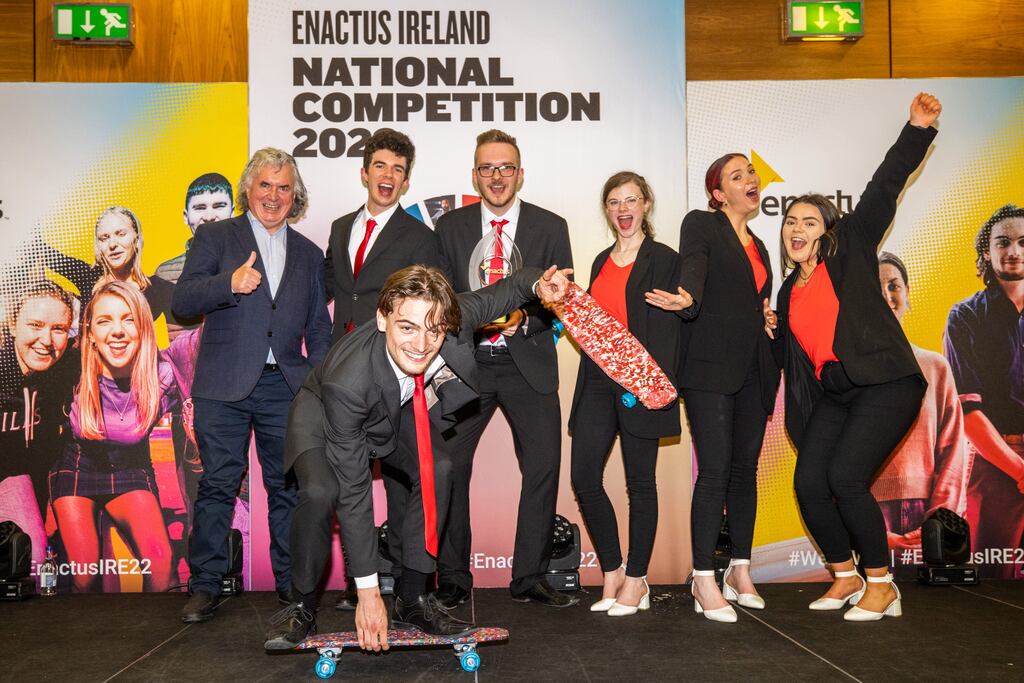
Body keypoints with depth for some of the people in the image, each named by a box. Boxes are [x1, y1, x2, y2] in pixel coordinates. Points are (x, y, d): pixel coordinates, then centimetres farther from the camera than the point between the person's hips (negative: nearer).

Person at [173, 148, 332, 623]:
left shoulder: (309, 254, 17)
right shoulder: (214, 237, 7)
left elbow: (318, 329, 18)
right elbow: (182, 302, -5)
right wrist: (229, 284, -23)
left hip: (286, 387, 3)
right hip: (224, 386, -2)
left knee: (288, 487, 5)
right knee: (218, 485, 1)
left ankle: (291, 583, 16)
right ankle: (205, 585, 12)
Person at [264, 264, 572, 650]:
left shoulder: (453, 319, -34)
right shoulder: (346, 381, -43)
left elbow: (492, 297, -9)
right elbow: (354, 491, -37)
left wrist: (536, 283, -33)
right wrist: (368, 592, -32)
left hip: (400, 409, 4)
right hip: (324, 414, -4)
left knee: (437, 470, -21)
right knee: (320, 490, -31)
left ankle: (411, 599, -3)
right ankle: (301, 607, -5)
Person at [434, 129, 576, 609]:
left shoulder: (550, 227, 5)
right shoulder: (450, 227, 7)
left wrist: (524, 317, -15)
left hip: (529, 363, 0)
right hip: (467, 362, 0)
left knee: (543, 468, -1)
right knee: (447, 468, -1)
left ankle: (529, 578, 13)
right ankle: (453, 579, 13)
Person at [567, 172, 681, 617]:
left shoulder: (663, 259, -2)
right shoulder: (603, 261, 18)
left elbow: (667, 329, -10)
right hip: (598, 380, 6)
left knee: (640, 483, 3)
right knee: (584, 478, -1)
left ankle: (635, 582, 14)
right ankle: (613, 574, 15)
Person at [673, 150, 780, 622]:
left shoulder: (758, 246, 21)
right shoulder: (701, 225, 1)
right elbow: (692, 268, -19)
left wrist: (769, 320, 10)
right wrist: (689, 298, -40)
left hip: (752, 370, 7)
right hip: (710, 367, -7)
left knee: (745, 471, 8)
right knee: (715, 471, -10)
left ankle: (740, 571, 17)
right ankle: (704, 580, -4)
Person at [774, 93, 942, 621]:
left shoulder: (851, 250, 2)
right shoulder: (789, 292, 15)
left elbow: (884, 189, -6)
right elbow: (795, 359, 19)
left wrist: (918, 130, -15)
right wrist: (800, 421, 17)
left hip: (886, 384, -6)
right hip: (832, 395, 6)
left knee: (845, 477, -18)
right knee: (809, 482, -6)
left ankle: (882, 585, 0)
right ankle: (846, 576, 15)